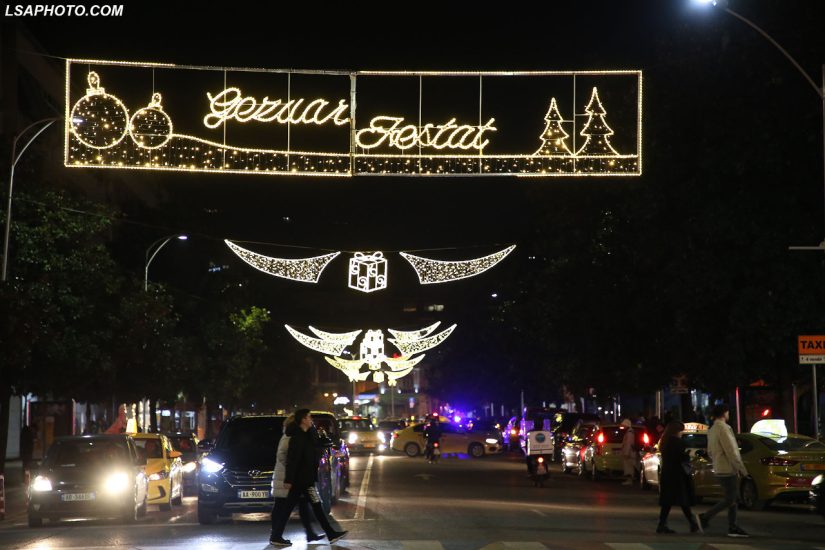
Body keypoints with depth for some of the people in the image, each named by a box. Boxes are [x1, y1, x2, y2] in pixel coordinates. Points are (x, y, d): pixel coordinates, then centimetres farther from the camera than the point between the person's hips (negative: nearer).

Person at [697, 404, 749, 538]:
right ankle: (705, 517, -5)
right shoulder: (723, 428, -16)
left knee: (733, 498, 12)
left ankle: (732, 528, 11)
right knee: (730, 499, -5)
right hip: (728, 470, -10)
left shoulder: (711, 430, 14)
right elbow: (731, 452, -20)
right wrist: (742, 469, -14)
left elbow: (710, 452, 20)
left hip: (719, 470, 10)